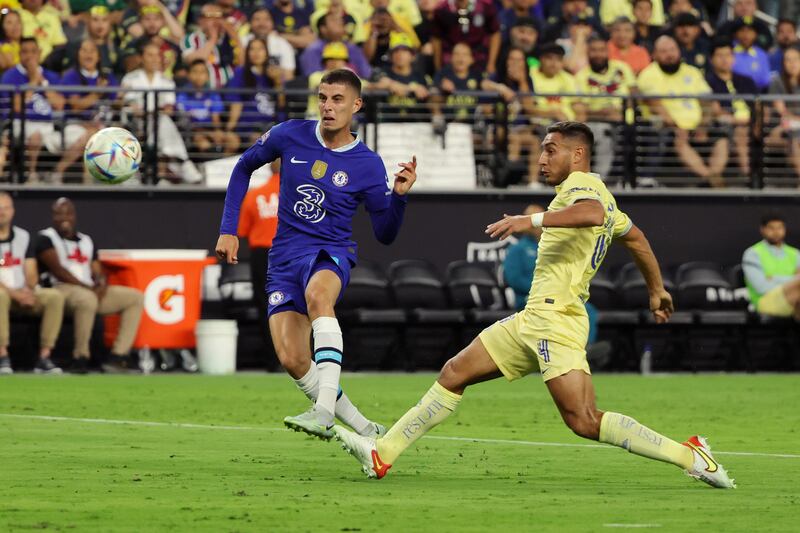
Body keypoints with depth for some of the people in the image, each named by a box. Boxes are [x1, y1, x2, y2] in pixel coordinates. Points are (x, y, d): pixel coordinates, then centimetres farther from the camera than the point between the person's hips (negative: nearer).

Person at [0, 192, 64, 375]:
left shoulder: (23, 237, 14)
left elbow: (31, 273, 10)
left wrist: (28, 290, -13)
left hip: (22, 294, 5)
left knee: (55, 296, -20)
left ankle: (44, 357, -24)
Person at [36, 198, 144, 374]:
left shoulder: (86, 241, 24)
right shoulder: (46, 238, 3)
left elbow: (98, 272, 19)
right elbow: (57, 270, -10)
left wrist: (101, 284, -7)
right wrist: (88, 287, -17)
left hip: (91, 291, 8)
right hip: (61, 289, -8)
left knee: (135, 298, -3)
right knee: (86, 299, -41)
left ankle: (118, 356, -17)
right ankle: (80, 358, -30)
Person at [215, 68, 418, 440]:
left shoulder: (368, 166, -4)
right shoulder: (289, 136, 0)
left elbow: (385, 234, 1)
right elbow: (244, 168, 17)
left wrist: (399, 196, -18)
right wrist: (228, 230, 11)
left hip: (330, 255, -3)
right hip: (284, 257, 3)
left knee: (317, 295, -41)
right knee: (292, 360, -11)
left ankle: (324, 409, -51)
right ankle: (362, 430, 7)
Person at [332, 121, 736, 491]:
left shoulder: (582, 184, -8)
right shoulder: (596, 195, 22)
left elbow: (594, 214, -32)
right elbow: (635, 237, 34)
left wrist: (533, 220, -39)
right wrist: (656, 290, 44)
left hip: (555, 319, -11)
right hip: (533, 319, 11)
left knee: (584, 421, -18)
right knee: (455, 373, 10)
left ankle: (691, 456, -14)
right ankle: (383, 453, 13)